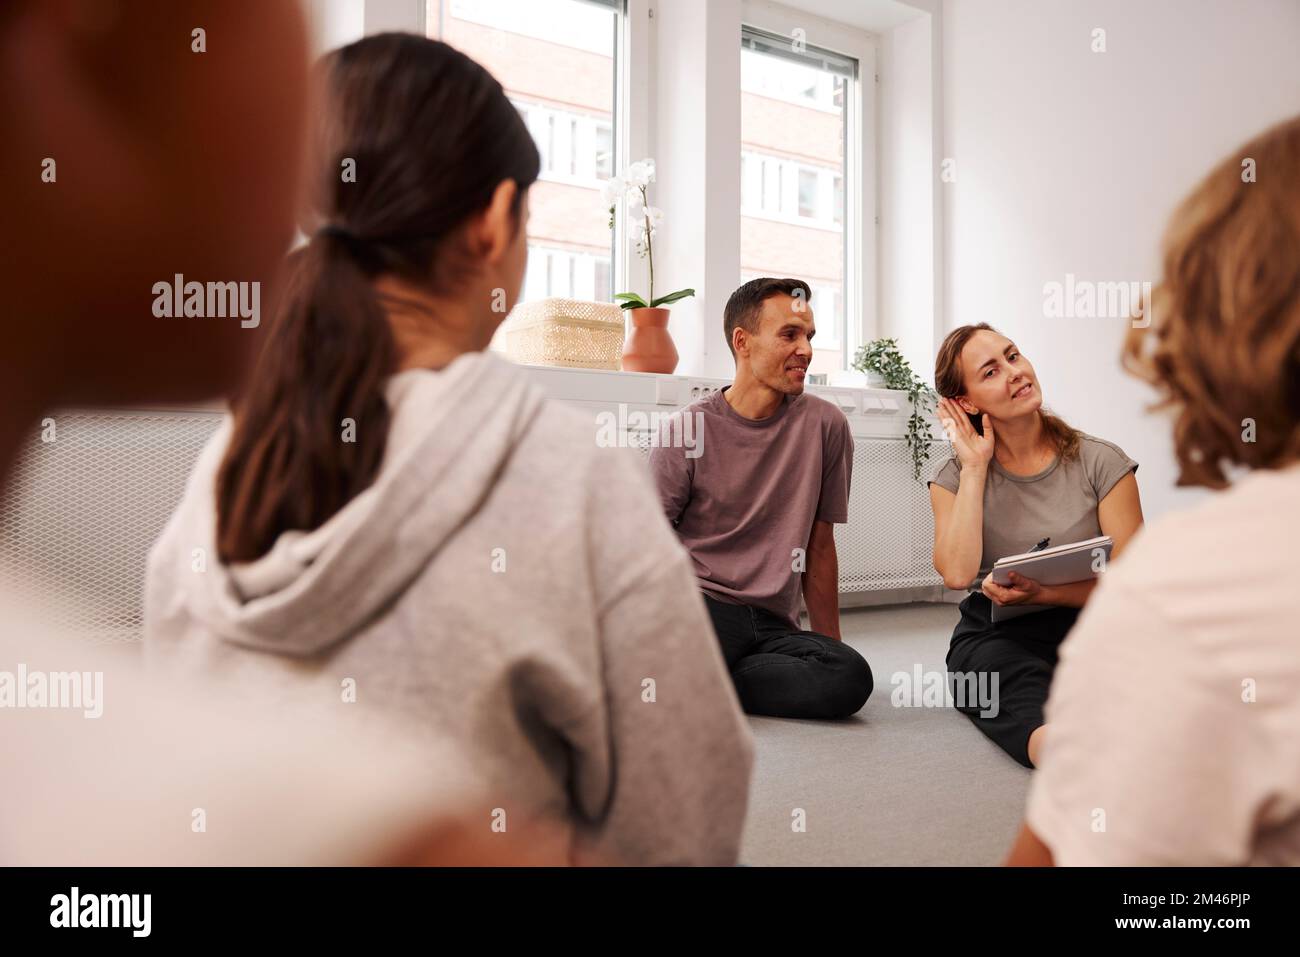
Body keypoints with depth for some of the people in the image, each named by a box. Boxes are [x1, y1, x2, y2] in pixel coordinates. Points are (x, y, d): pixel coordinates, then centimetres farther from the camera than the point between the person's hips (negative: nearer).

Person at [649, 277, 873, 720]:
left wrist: (829, 647, 15)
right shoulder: (689, 430, 0)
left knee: (851, 676, -28)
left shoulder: (825, 425, 6)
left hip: (773, 623, 4)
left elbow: (819, 545, 13)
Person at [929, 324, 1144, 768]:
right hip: (994, 636, -2)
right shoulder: (955, 477, 6)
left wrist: (1042, 593, -17)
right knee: (1026, 688, -38)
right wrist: (975, 467, -7)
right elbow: (958, 574, -12)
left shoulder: (1101, 461, 3)